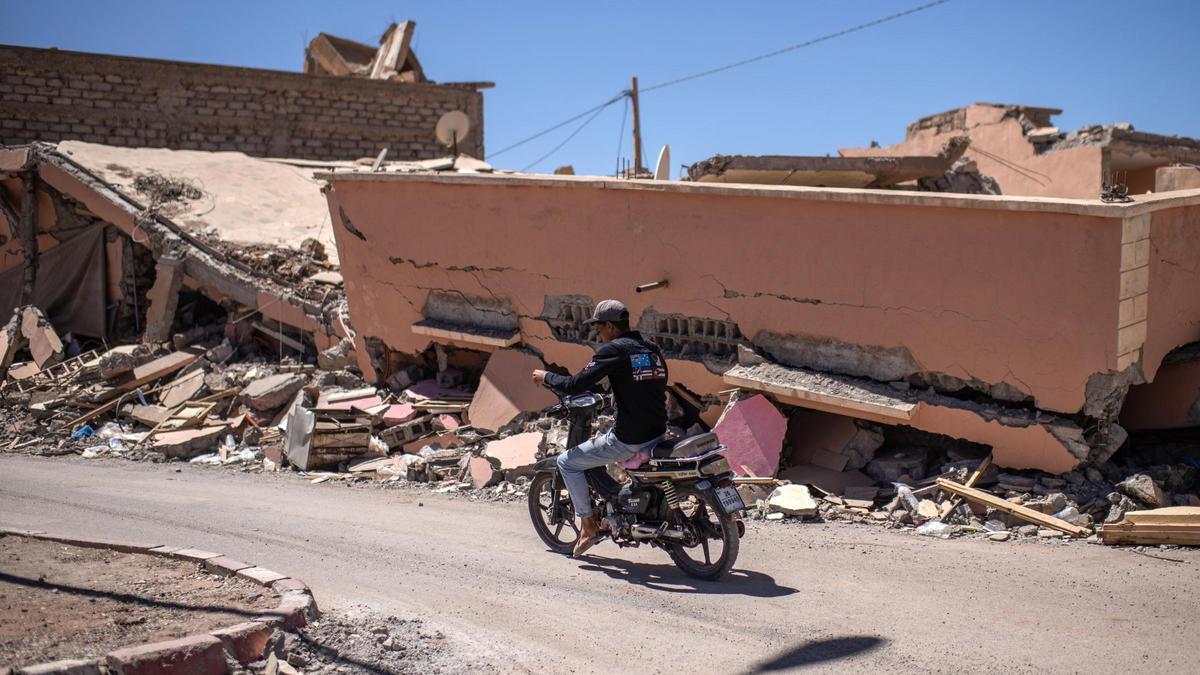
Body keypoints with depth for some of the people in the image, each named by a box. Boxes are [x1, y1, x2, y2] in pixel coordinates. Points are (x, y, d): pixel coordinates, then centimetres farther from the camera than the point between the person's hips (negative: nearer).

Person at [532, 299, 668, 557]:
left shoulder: (613, 350, -11)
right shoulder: (652, 348, 11)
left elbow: (577, 385, -14)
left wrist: (546, 377, 4)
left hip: (629, 439, -8)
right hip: (658, 434, 8)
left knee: (567, 462, 8)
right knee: (600, 439, 37)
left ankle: (589, 525, 10)